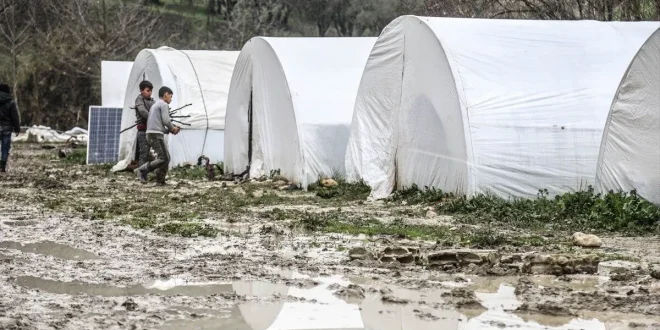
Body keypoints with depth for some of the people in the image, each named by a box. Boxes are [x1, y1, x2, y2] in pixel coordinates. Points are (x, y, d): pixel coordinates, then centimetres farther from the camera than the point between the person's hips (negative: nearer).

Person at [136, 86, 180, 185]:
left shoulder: (154, 106, 27)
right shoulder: (164, 105, -2)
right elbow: (166, 120, -13)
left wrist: (170, 130, 17)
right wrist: (173, 128, 6)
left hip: (151, 134, 10)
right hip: (156, 134, -10)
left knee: (166, 158, 10)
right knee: (164, 158, -13)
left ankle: (160, 181, 7)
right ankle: (143, 170, -15)